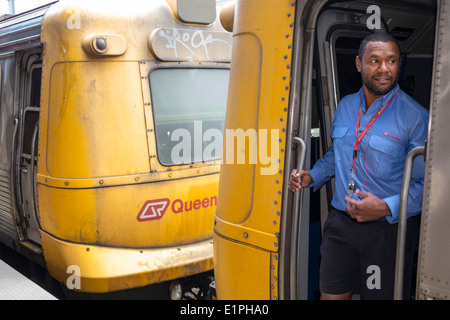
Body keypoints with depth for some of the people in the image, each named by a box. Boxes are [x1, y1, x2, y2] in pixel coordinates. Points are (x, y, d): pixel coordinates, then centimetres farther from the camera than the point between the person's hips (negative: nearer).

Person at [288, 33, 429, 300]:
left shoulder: (415, 117, -11)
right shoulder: (345, 106, 8)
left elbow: (427, 184, -12)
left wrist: (387, 208, -24)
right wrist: (312, 176, 8)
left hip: (388, 229, -4)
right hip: (341, 223, 5)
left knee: (380, 294, 8)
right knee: (330, 295, 11)